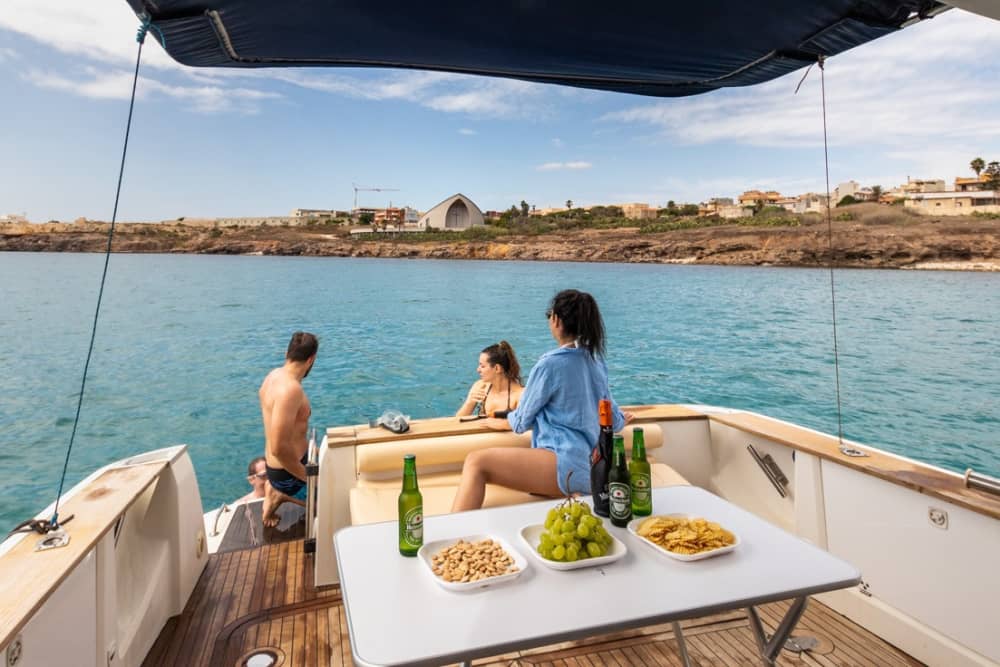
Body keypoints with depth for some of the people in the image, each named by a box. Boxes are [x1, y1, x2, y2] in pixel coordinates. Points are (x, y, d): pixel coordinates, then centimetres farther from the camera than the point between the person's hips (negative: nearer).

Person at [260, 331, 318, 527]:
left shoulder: (275, 375, 2)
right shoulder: (291, 388, -28)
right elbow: (279, 448, -31)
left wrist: (310, 449, 19)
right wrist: (309, 478, -19)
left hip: (278, 465, 8)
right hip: (287, 473, -8)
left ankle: (277, 492, 18)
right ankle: (284, 495, 5)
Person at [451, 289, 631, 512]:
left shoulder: (551, 363, -6)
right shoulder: (596, 359, 16)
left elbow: (522, 421, 4)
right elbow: (612, 419, 23)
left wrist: (499, 422, 24)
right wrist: (618, 419, 46)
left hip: (569, 465, -9)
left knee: (476, 462, -14)